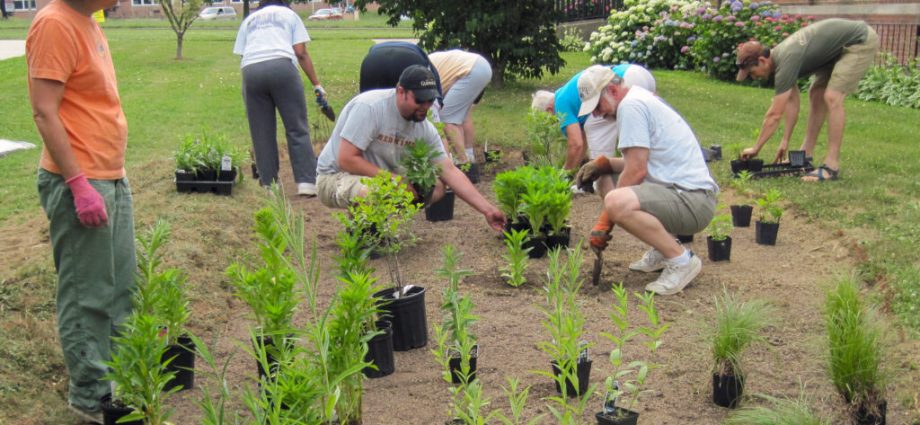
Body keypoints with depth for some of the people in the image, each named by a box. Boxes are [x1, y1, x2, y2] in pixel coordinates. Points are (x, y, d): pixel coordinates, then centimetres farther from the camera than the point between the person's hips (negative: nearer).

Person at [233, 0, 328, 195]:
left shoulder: (249, 20, 32)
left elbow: (241, 54, 20)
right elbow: (301, 53, 13)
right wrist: (317, 84, 12)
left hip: (250, 70, 2)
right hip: (281, 65, -2)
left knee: (261, 133, 7)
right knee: (297, 128, 1)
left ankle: (268, 184, 8)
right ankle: (307, 182, -5)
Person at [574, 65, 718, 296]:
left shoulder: (631, 105, -12)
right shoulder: (642, 99, 19)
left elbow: (636, 171, -18)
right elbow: (641, 163, 21)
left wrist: (604, 222, -13)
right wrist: (602, 164, 6)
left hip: (693, 200, -11)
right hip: (689, 192, 11)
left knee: (616, 203, -33)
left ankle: (681, 260, -14)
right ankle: (663, 247, 16)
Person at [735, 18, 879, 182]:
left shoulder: (786, 61, -26)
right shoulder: (779, 56, 1)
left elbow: (774, 115, -21)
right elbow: (792, 101, 9)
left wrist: (756, 149, -11)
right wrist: (785, 142, 11)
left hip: (861, 41, -10)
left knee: (832, 97, -19)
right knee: (816, 94, 11)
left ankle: (832, 166, -16)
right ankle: (805, 156, 17)